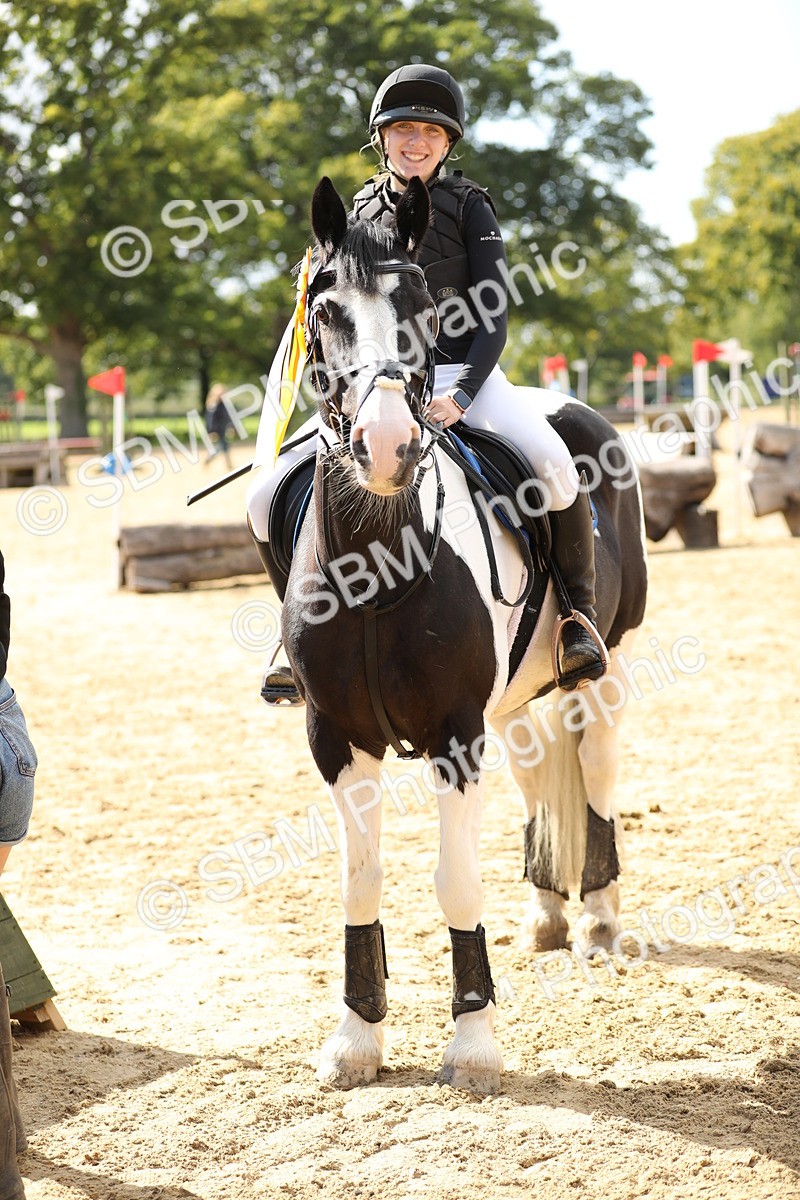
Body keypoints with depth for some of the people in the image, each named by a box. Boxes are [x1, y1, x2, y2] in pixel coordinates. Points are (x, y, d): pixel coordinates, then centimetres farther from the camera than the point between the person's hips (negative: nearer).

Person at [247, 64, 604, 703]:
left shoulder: (470, 206, 0)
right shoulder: (362, 210, 12)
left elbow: (493, 316, -7)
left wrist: (460, 395, -22)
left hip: (462, 375, -4)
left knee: (553, 465, -33)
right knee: (268, 500, -10)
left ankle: (579, 614, -12)